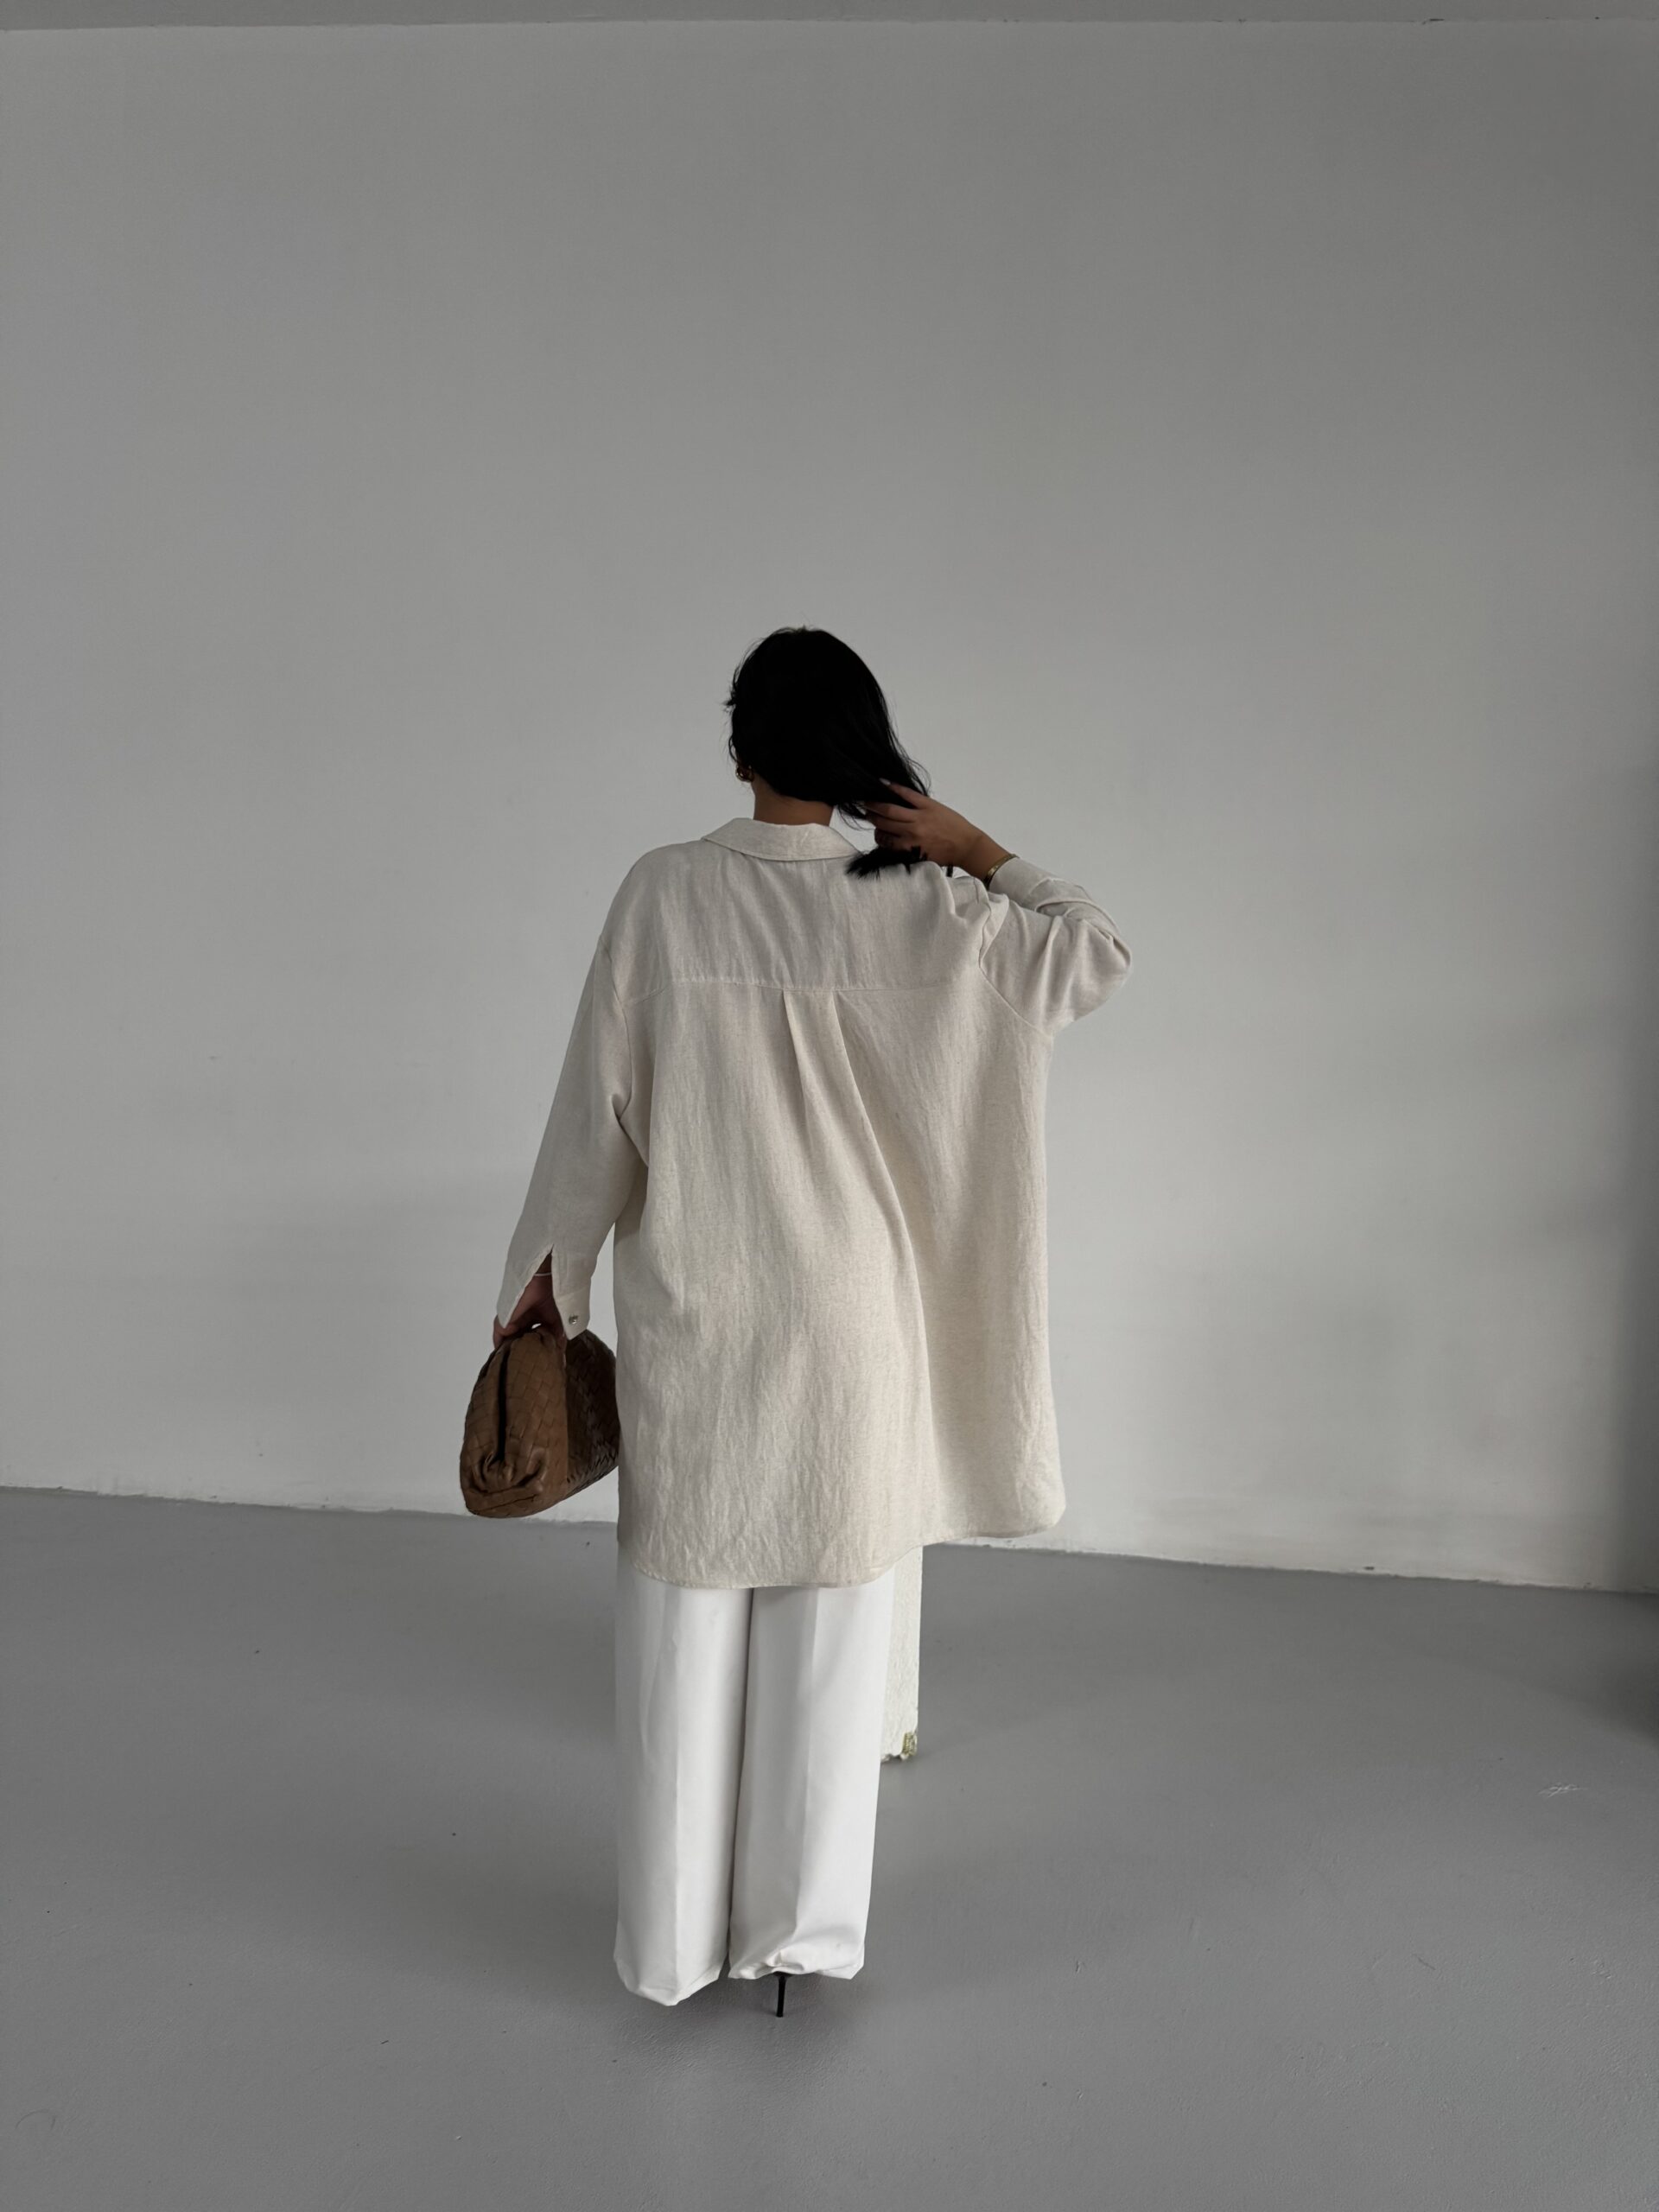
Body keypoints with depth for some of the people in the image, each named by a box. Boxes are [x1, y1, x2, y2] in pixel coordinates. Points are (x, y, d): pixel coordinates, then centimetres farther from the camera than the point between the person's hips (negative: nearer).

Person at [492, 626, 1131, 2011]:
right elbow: (1097, 955, 4)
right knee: (831, 1624, 14)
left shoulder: (664, 891, -8)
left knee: (686, 1625, 12)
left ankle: (673, 1939, 27)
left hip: (690, 1314, 0)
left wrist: (545, 1275, 5)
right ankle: (803, 1921, 27)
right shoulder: (914, 907, -7)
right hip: (846, 1318, 0)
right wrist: (976, 848, 2)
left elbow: (600, 1102, -5)